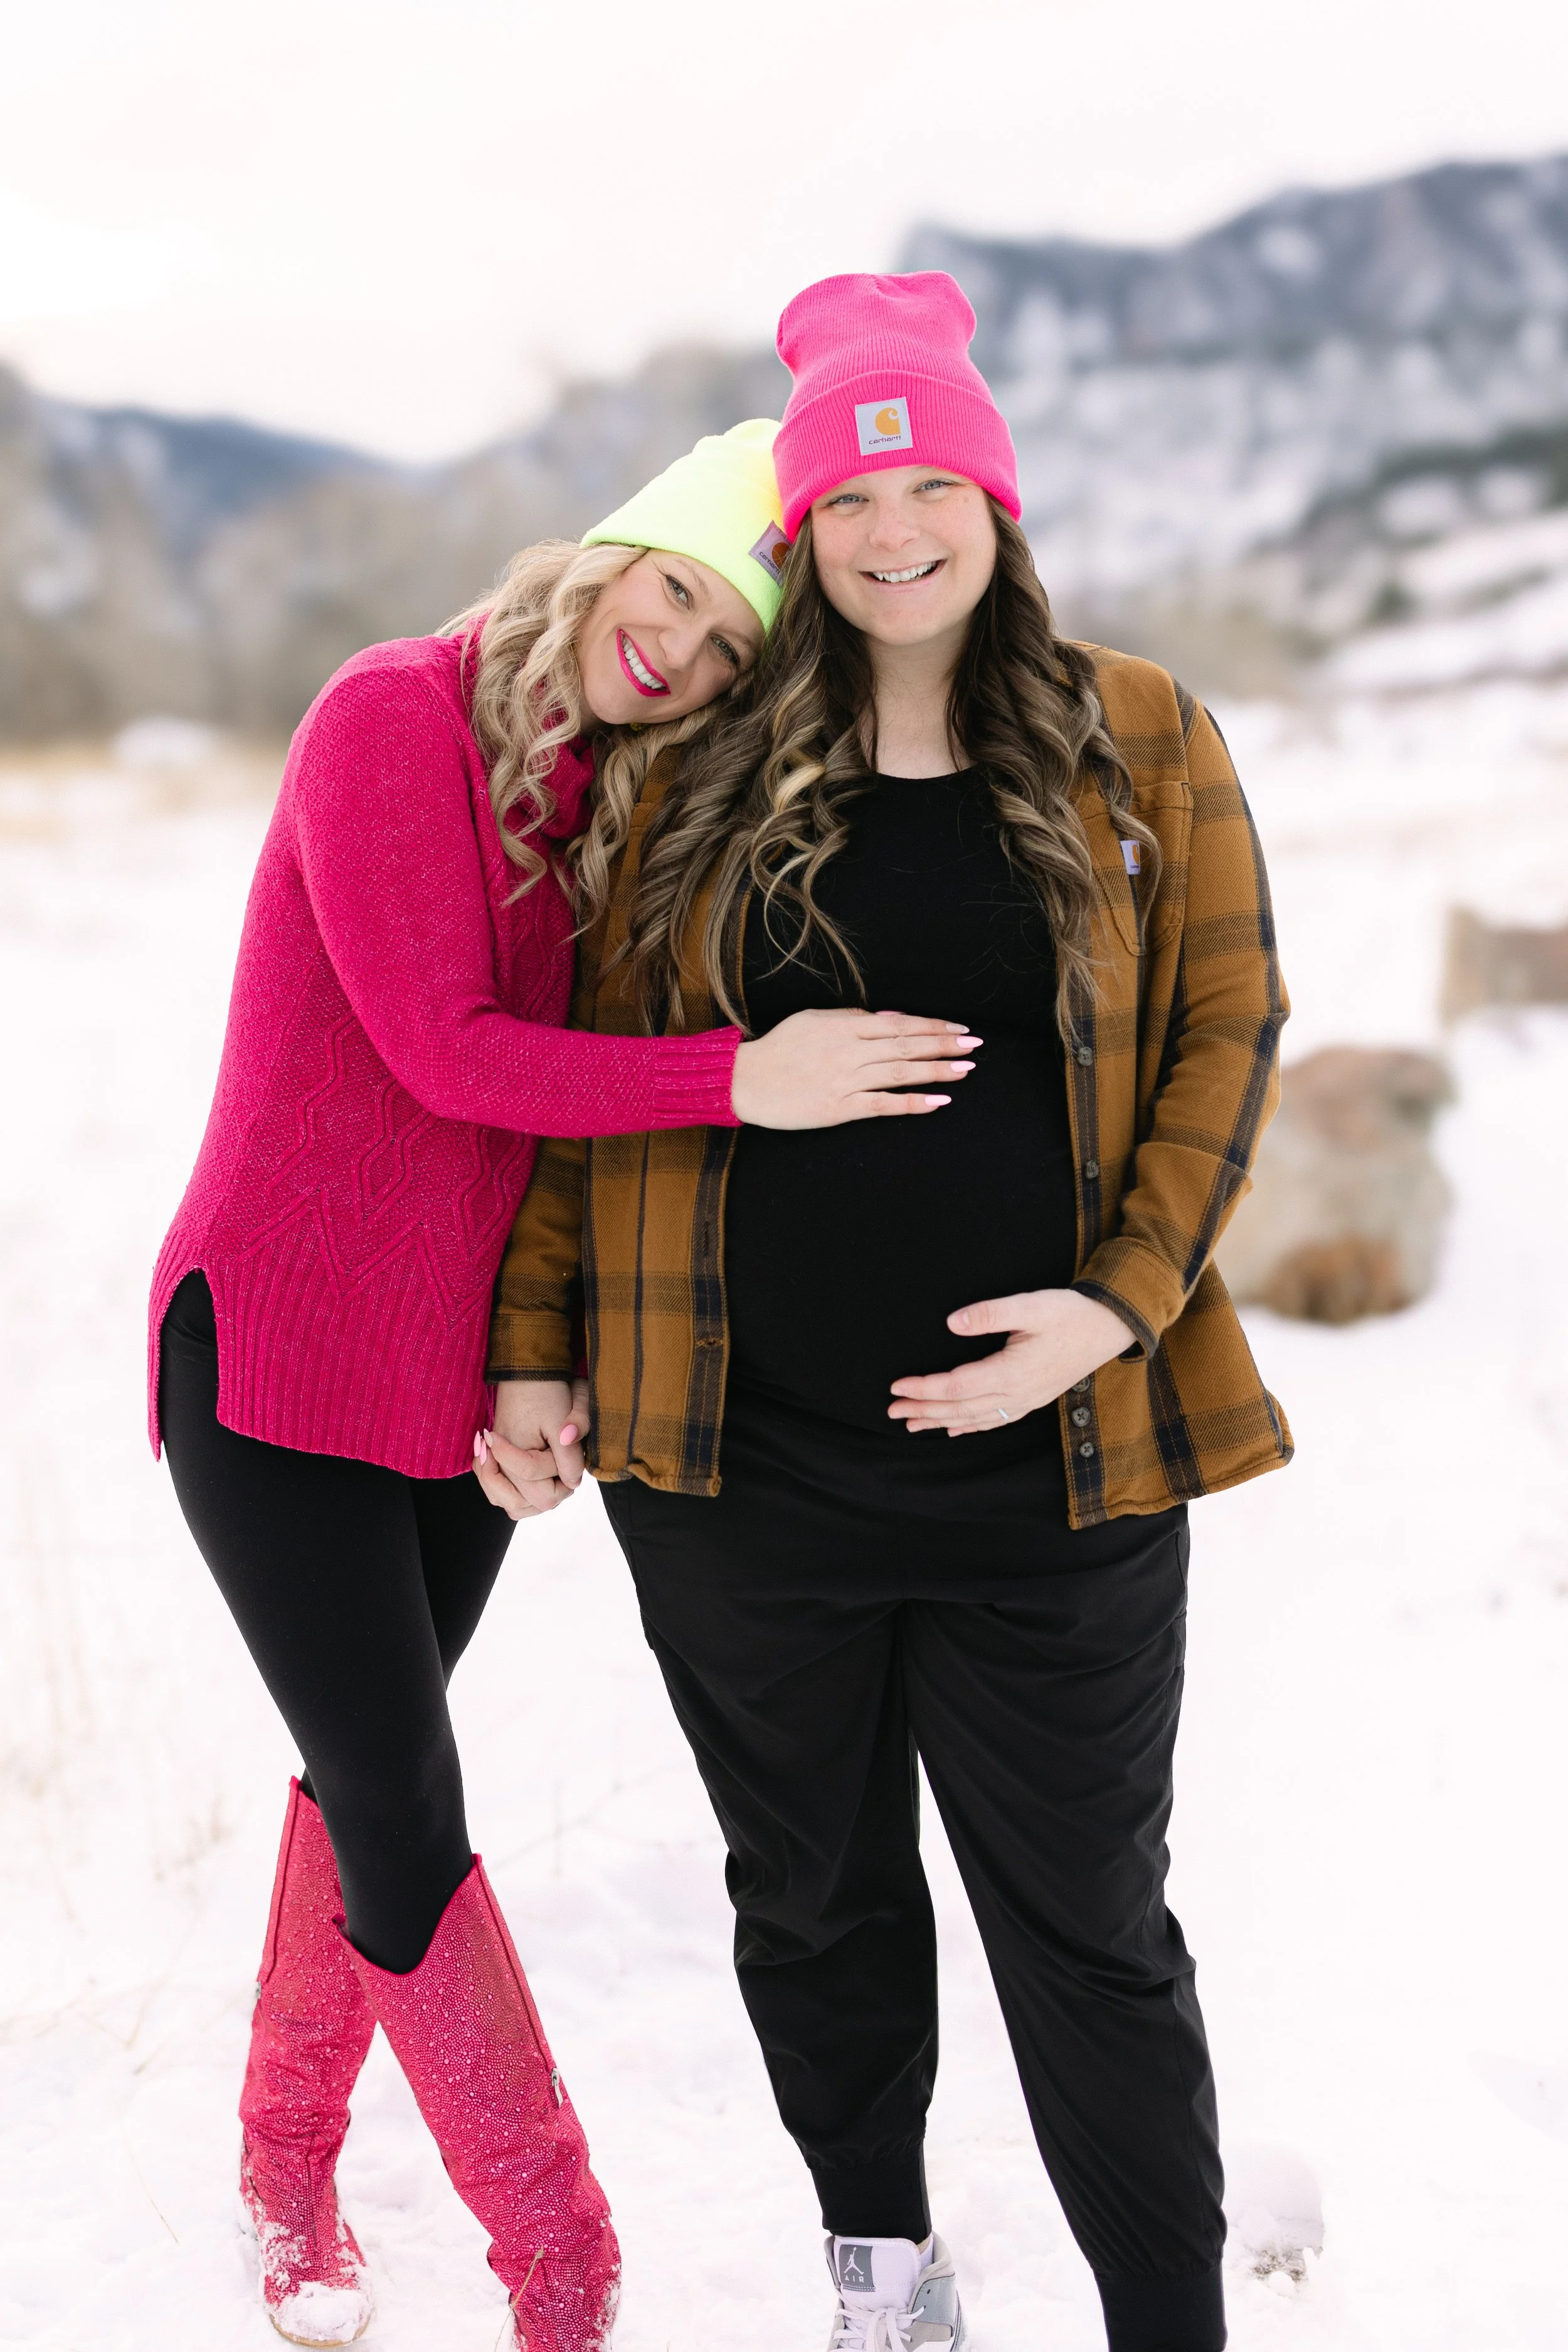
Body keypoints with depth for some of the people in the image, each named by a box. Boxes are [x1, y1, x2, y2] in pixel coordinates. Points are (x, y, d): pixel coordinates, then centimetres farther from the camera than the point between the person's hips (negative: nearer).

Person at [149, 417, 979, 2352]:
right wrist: (739, 1078, -29)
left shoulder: (622, 803, 6)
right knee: (402, 1816, -4)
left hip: (464, 1373, 6)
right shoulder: (394, 717, -14)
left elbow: (568, 1078, 9)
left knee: (364, 1778, 18)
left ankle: (288, 2179, 38)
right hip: (281, 1349, -6)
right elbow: (444, 1050, -22)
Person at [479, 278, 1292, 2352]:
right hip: (741, 1467, 2)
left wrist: (1122, 1301, -12)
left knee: (1089, 1930, 7)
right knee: (815, 1902, 18)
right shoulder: (704, 766, 5)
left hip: (1048, 1462, -1)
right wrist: (538, 1339, 6)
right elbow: (604, 1068, 9)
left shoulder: (1140, 742, 2)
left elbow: (1228, 1031, 0)